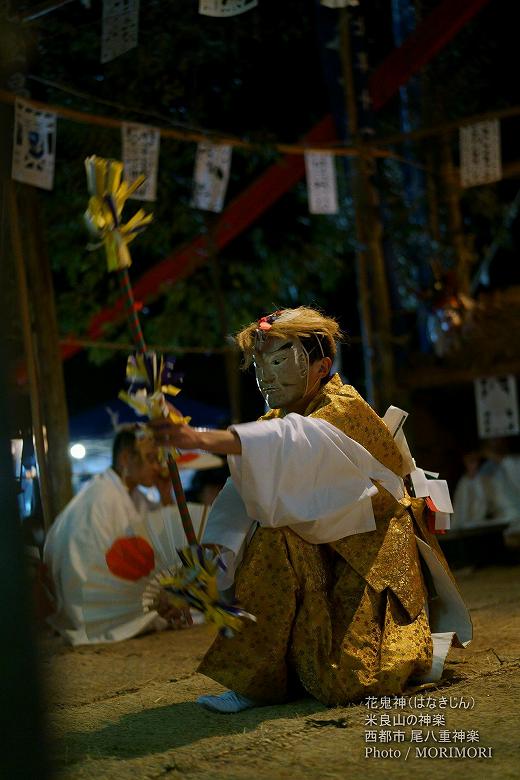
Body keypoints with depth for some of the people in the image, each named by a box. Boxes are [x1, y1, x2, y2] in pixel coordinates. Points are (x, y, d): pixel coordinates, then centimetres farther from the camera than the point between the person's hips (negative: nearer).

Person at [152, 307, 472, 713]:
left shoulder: (345, 407, -19)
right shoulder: (277, 422, 4)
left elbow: (295, 443, -42)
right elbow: (242, 493, -9)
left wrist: (203, 438, -56)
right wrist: (217, 547, -29)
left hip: (371, 553, -6)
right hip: (324, 554, 6)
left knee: (348, 683, -17)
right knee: (271, 536, -23)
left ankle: (434, 641, 13)